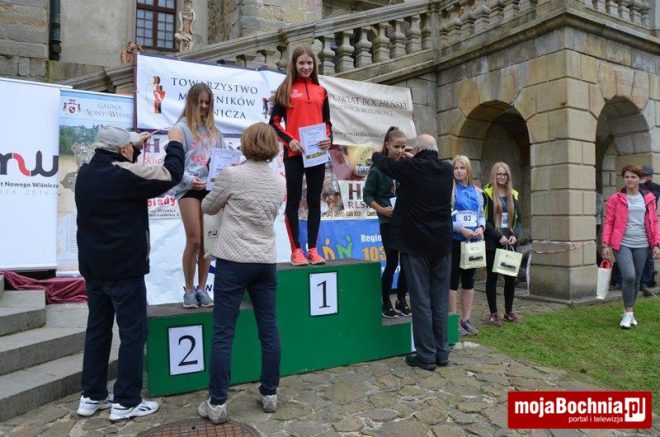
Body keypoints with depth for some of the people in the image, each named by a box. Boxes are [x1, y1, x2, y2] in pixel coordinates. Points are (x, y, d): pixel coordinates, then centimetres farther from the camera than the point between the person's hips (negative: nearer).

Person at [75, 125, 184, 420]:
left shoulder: (85, 173, 8)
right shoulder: (127, 174, -17)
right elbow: (172, 175, -10)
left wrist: (136, 148, 26)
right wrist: (175, 144, 5)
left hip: (93, 267, 9)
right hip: (124, 268, -8)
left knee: (97, 329, 16)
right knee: (133, 332, 1)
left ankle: (92, 396, 25)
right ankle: (126, 402, 7)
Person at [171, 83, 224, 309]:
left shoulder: (213, 129, 16)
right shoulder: (181, 127, 1)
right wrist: (189, 180, -22)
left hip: (211, 188, 4)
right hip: (189, 188, -4)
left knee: (208, 241, 6)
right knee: (194, 241, -5)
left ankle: (202, 288, 17)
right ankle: (189, 290, 11)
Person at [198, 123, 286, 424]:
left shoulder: (231, 175, -8)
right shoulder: (280, 182, 6)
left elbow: (208, 207, 6)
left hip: (234, 261, -4)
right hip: (266, 261, 5)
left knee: (223, 334, 2)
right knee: (269, 331, 10)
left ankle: (217, 404, 9)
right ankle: (270, 395, 21)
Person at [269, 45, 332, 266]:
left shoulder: (321, 91, 15)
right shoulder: (286, 89, 5)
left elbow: (327, 122, 16)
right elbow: (274, 122, 2)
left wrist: (329, 139, -5)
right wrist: (288, 140, -14)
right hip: (294, 153, -3)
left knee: (314, 201, 5)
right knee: (294, 200, 0)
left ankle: (312, 249, 12)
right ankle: (296, 250, 5)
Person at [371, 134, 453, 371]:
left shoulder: (410, 168, -9)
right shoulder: (446, 170, 5)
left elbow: (382, 162, 8)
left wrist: (376, 153, 30)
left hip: (416, 244, -5)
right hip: (442, 244, 5)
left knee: (421, 301, -1)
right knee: (440, 301, 10)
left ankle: (426, 356, 4)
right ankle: (442, 352, 17)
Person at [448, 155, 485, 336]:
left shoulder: (477, 192, 10)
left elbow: (481, 214, 14)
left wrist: (480, 227, -6)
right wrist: (461, 229, -19)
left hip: (473, 241, 5)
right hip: (454, 241, -5)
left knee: (469, 280, 11)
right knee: (453, 280, 0)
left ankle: (466, 319, 21)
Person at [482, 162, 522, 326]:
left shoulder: (513, 195, 12)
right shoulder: (487, 194, -5)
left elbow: (518, 219, 13)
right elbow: (483, 220, -11)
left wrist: (515, 235, -5)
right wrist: (499, 236, -17)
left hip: (510, 243, 5)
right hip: (492, 243, -5)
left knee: (511, 277, 8)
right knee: (492, 277, 3)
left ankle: (509, 312, 23)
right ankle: (493, 314, 12)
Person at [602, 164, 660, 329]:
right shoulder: (615, 199, 0)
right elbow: (608, 222, -1)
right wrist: (606, 244, -8)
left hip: (641, 245, 3)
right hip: (622, 244, -3)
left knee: (636, 279, 9)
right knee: (629, 276, -17)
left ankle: (629, 312, 25)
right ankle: (628, 313, -1)